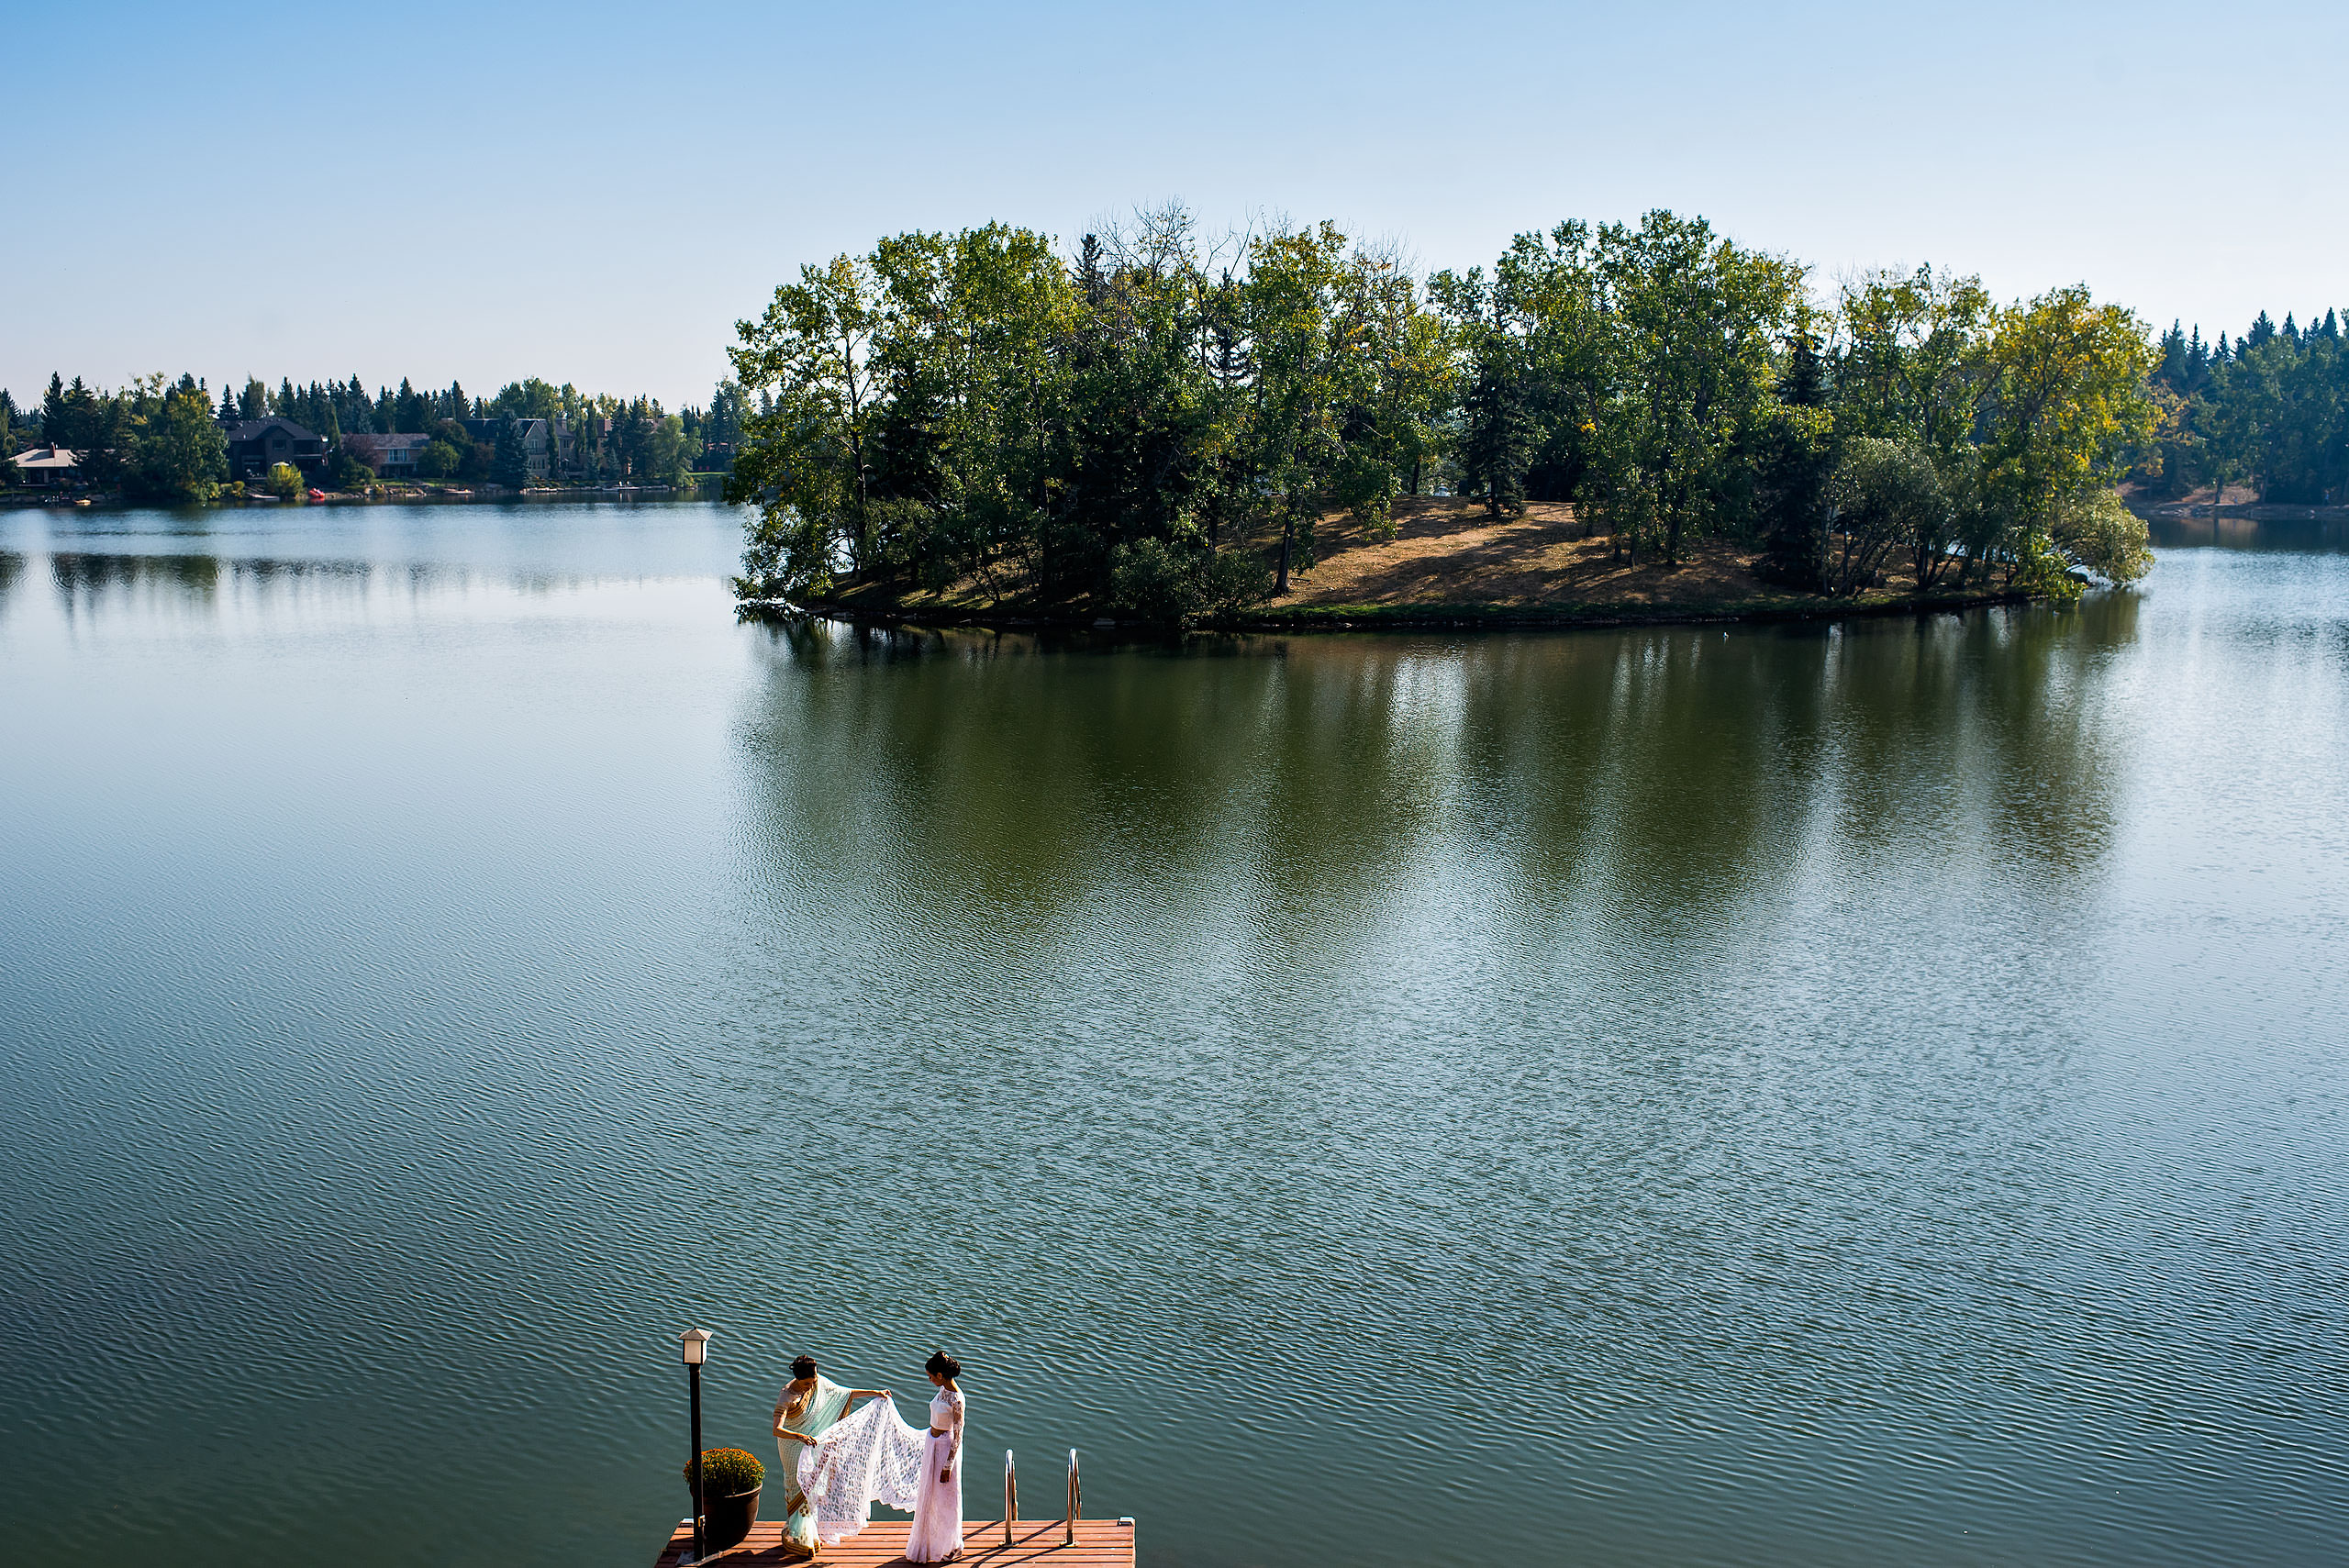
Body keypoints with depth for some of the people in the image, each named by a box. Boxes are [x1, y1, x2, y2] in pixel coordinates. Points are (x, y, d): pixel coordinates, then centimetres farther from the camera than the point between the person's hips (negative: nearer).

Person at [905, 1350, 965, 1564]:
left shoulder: (956, 1399, -26)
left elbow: (958, 1436, -20)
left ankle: (950, 1546, 26)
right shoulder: (943, 1390, 1)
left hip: (945, 1447, -8)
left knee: (945, 1498, 8)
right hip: (932, 1443, 8)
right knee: (929, 1494, 19)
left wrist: (947, 1466, -17)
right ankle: (930, 1541, 35)